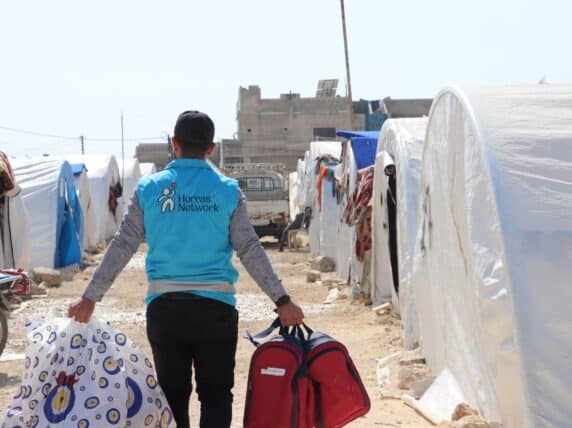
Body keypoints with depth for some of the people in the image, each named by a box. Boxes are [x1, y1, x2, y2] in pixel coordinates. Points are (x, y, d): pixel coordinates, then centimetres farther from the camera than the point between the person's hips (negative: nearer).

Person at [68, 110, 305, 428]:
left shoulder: (149, 188, 2)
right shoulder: (228, 190, 0)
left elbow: (122, 247, 1)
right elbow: (250, 250, -3)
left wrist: (90, 298, 6)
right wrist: (282, 301, 1)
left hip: (164, 306, 1)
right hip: (215, 306, -1)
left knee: (172, 393, 13)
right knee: (216, 393, 7)